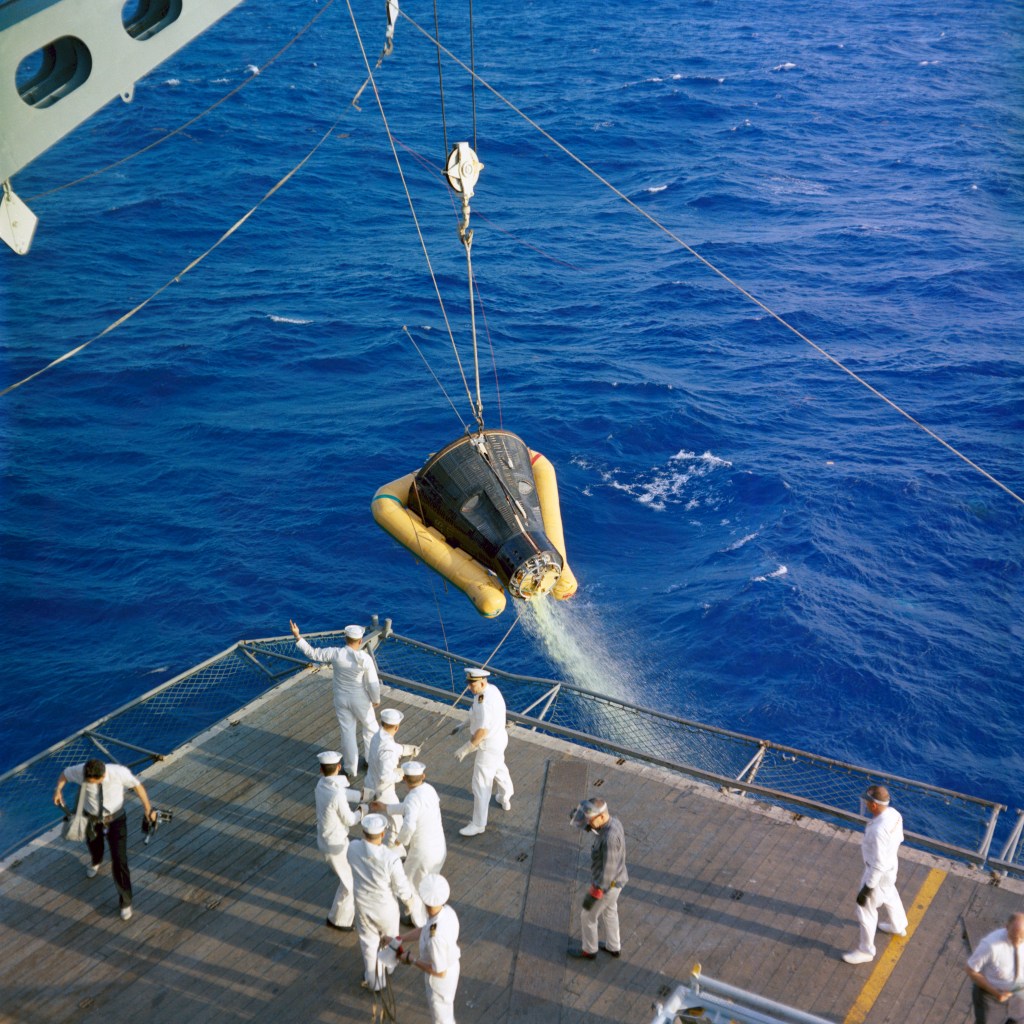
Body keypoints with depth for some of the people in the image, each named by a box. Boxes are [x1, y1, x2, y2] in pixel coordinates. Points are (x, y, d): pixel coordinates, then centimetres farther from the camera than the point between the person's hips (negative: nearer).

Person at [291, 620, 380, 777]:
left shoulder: (335, 653, -18)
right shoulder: (365, 659, -23)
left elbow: (312, 653, -8)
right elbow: (373, 684, -18)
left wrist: (297, 636, 0)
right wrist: (376, 700, 1)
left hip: (341, 699, 2)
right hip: (360, 700, -2)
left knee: (347, 732, 13)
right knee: (370, 727, 22)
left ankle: (351, 769, 24)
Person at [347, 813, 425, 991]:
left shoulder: (353, 848, -28)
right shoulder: (391, 859, -39)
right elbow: (402, 888, -22)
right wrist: (410, 903, -3)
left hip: (363, 905, 2)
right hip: (386, 907, -2)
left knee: (369, 943, 27)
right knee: (389, 937, 30)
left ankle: (374, 980, 46)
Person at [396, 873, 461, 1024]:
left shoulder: (435, 937, -44)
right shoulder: (447, 911, -21)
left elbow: (440, 972, -29)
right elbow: (424, 929, 1)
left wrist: (411, 959, -18)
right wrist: (399, 939, -1)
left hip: (441, 980, -7)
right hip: (450, 967, 7)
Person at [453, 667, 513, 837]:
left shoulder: (484, 702, -35)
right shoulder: (491, 689, -3)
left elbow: (482, 731, -33)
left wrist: (465, 749, -27)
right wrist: (464, 724, 11)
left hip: (489, 747, -10)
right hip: (497, 740, 10)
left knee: (480, 785, 3)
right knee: (498, 769, 34)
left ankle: (478, 824, 15)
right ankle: (505, 799, 59)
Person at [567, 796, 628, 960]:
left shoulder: (610, 837, -39)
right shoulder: (614, 822, -11)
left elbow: (608, 870, -32)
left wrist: (593, 896, -24)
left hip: (606, 884, -8)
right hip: (612, 878, 8)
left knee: (588, 916, 17)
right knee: (608, 911, 31)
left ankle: (588, 949, 42)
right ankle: (613, 947, 49)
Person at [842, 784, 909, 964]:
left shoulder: (878, 830, -40)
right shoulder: (894, 814, -15)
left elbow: (878, 865, -32)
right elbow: (898, 838, 4)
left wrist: (866, 889, -23)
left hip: (879, 872, -8)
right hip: (891, 864, 8)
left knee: (866, 910, 12)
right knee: (889, 895, 35)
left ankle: (866, 951, 32)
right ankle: (898, 927, 62)